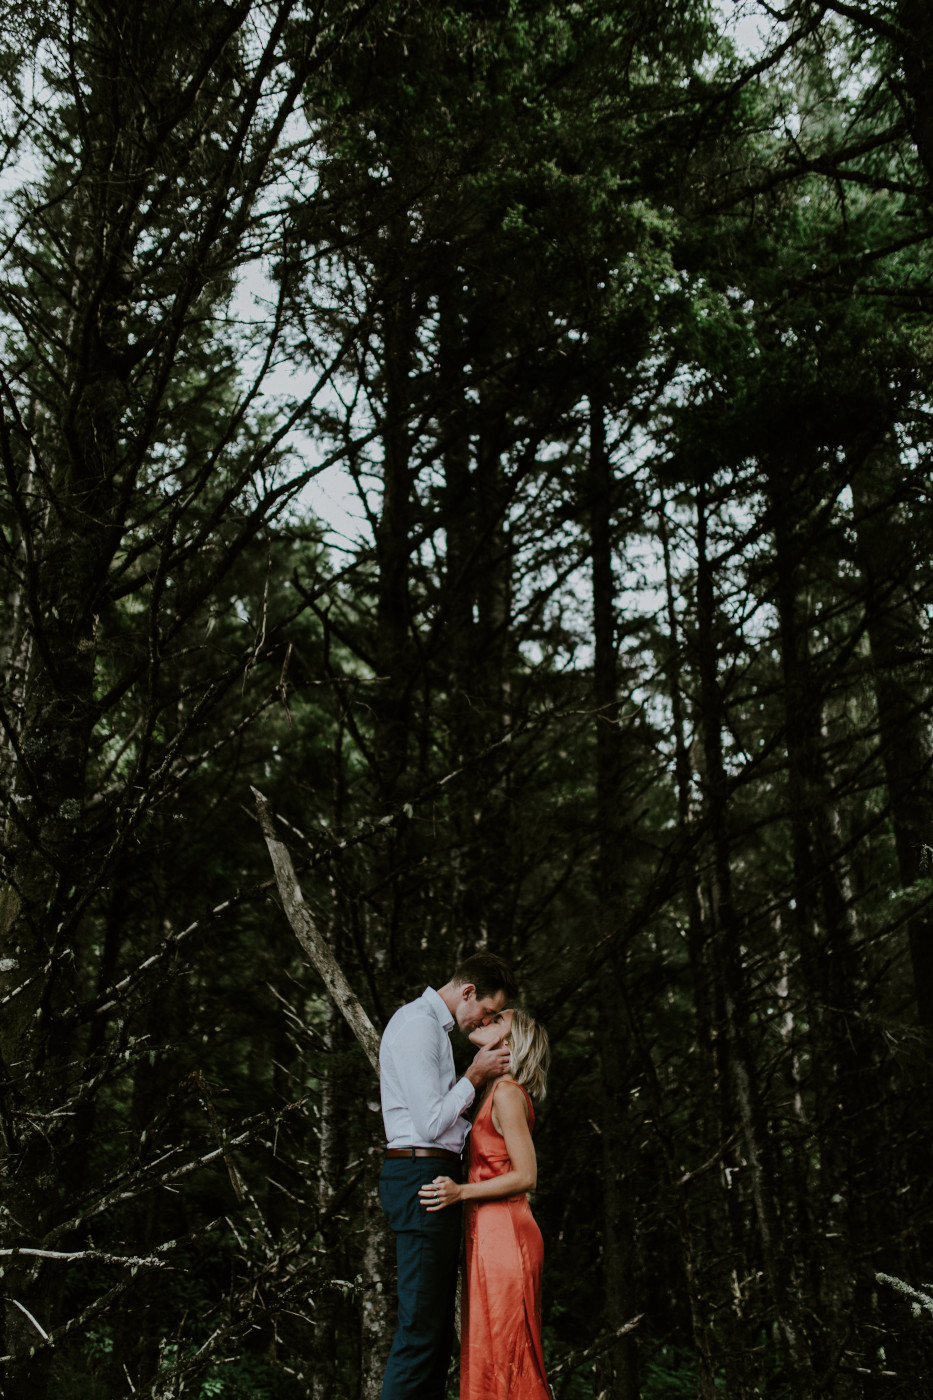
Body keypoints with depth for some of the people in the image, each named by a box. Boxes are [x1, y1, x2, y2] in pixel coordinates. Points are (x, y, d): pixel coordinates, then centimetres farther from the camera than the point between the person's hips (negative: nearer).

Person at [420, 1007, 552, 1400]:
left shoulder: (508, 1094, -12)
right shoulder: (494, 1092, 16)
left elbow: (526, 1176, -16)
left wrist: (461, 1192, -20)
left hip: (503, 1235, -9)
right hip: (487, 1234, 9)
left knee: (503, 1352, -5)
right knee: (485, 1351, 11)